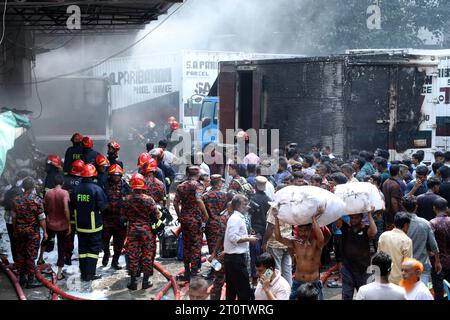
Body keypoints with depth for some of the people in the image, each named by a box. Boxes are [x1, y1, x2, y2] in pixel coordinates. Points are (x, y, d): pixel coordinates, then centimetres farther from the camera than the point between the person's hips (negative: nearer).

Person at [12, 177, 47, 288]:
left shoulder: (16, 200, 1)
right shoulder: (37, 200, -13)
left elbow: (14, 217, 7)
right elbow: (41, 218, -12)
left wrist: (15, 231, 17)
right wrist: (45, 232, -3)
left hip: (20, 230, 4)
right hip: (33, 232, -4)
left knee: (20, 255, 14)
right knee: (31, 256, 0)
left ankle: (22, 278, 21)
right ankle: (30, 280, 3)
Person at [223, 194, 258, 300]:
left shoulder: (238, 218, 15)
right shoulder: (235, 219, -15)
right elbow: (233, 237, -23)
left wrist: (247, 237, 10)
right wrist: (248, 239, -14)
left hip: (233, 257, 10)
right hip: (236, 257, -10)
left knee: (232, 288, 15)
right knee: (244, 288, -6)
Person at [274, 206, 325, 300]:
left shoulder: (317, 244, -10)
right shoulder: (296, 243, 0)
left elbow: (321, 239, -34)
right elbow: (278, 238, -10)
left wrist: (314, 219, -36)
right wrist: (276, 218, -18)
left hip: (313, 284, -3)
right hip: (297, 283, 3)